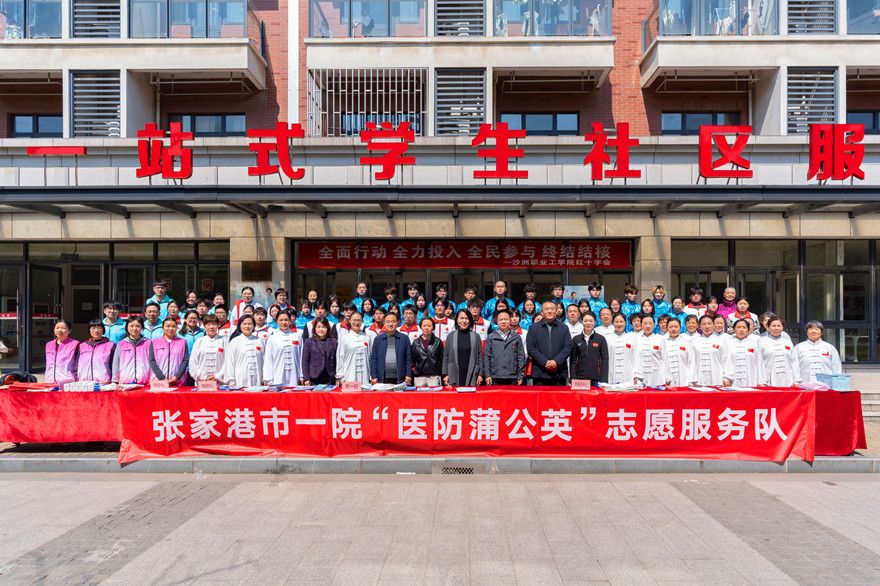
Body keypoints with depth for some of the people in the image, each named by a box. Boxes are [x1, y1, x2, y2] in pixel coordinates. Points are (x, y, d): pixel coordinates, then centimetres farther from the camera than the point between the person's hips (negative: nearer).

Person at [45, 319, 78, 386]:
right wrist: (47, 382, 17)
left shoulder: (74, 344, 1)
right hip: (50, 383, 5)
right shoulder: (49, 345, 18)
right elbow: (48, 365, 23)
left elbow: (78, 366, -1)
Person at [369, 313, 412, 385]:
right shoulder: (378, 339, 10)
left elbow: (408, 358, 6)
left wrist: (408, 375, -1)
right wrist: (373, 376, 0)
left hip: (400, 379, 0)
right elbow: (373, 359, 8)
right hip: (382, 379, 1)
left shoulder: (404, 338, 8)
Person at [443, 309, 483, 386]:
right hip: (454, 376, 0)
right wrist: (445, 374, 2)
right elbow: (445, 356, 8)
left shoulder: (476, 336, 6)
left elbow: (480, 356, 6)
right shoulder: (451, 336, 6)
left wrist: (480, 374, 1)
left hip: (471, 375, 0)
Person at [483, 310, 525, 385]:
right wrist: (487, 375, -2)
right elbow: (486, 357, 6)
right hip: (495, 378, 0)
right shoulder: (491, 337, 8)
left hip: (512, 379, 0)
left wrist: (520, 376, 2)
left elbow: (521, 357, 8)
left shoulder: (516, 338, 9)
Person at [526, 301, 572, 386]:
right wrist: (545, 362, -10)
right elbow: (531, 348, 0)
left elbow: (568, 347, 5)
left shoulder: (564, 329, 13)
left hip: (559, 373, 1)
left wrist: (556, 361, -10)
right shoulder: (533, 328, 9)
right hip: (540, 372, -1)